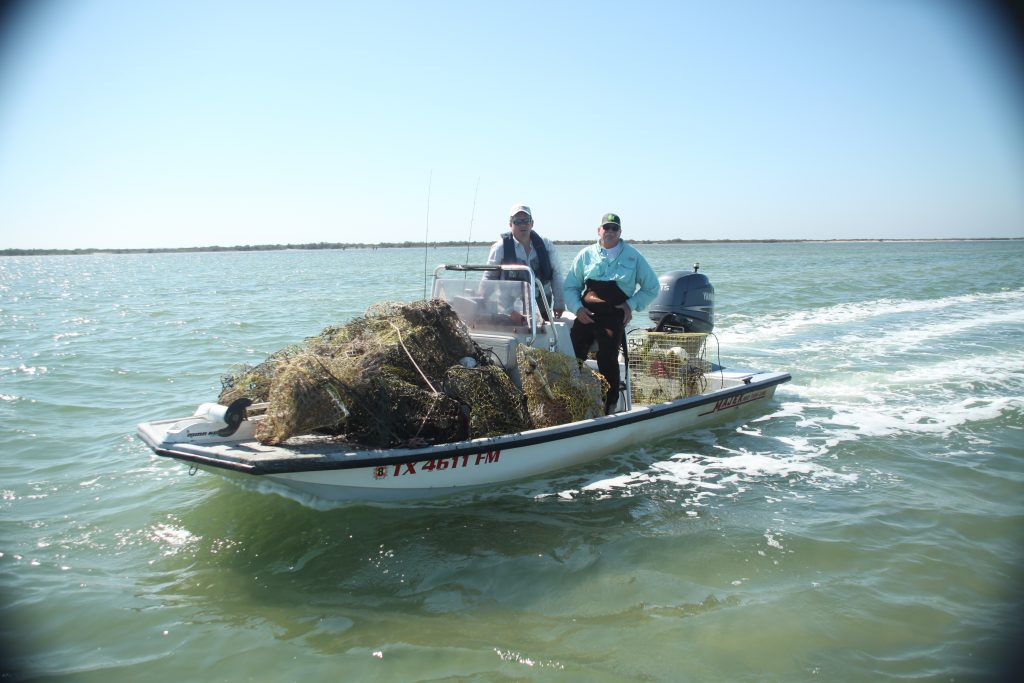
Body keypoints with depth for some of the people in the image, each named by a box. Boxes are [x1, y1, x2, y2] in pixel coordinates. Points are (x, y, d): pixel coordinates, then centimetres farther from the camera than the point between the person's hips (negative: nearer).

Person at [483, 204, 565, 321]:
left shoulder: (546, 245, 6)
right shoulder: (500, 248, -2)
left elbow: (556, 275, 9)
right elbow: (489, 278, 2)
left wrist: (559, 303, 6)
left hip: (542, 309, 3)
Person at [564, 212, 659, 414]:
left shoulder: (633, 256, 9)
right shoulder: (586, 254, 11)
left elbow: (652, 287, 13)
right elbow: (570, 286, 14)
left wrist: (632, 304, 0)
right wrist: (577, 307, -3)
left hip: (614, 317, -2)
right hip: (585, 315, 2)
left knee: (607, 361, -5)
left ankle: (608, 409, 7)